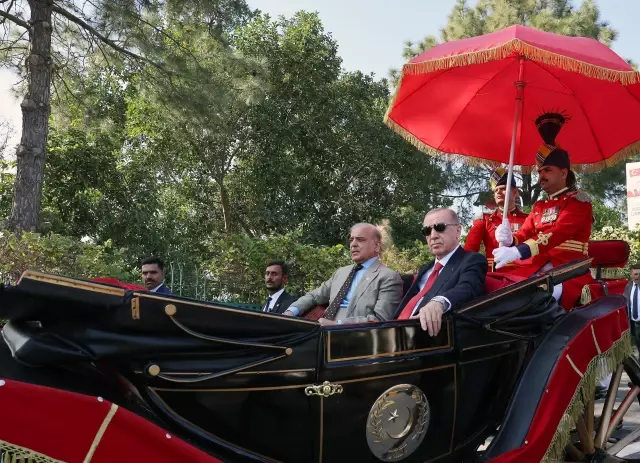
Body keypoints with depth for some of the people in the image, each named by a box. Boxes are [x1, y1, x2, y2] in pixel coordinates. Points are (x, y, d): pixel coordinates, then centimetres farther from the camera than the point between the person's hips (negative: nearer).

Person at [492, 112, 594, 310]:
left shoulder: (578, 200, 0)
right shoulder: (539, 206, 23)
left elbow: (559, 232, -16)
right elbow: (525, 234, 15)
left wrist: (518, 252, -30)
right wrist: (509, 240, -13)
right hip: (537, 268, 7)